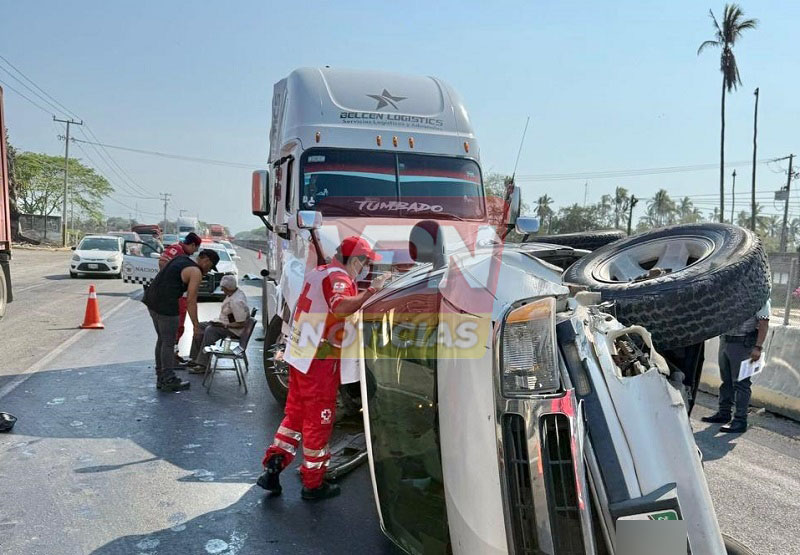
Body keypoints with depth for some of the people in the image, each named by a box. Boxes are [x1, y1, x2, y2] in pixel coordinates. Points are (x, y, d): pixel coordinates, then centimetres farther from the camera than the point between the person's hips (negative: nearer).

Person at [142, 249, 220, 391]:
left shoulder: (181, 260, 16)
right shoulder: (196, 272, -10)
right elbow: (191, 301, -13)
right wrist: (196, 326, -9)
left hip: (151, 299, 9)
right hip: (165, 305, -9)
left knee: (162, 339, 18)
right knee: (169, 342, 1)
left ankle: (161, 377, 25)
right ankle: (169, 381, 10)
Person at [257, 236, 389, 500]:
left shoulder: (318, 272, 12)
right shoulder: (337, 277, -16)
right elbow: (341, 307, -37)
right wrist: (371, 290, -35)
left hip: (298, 355, 9)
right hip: (320, 360, -9)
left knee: (295, 413, 19)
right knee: (319, 420, 4)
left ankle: (272, 468, 18)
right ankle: (313, 483, 16)